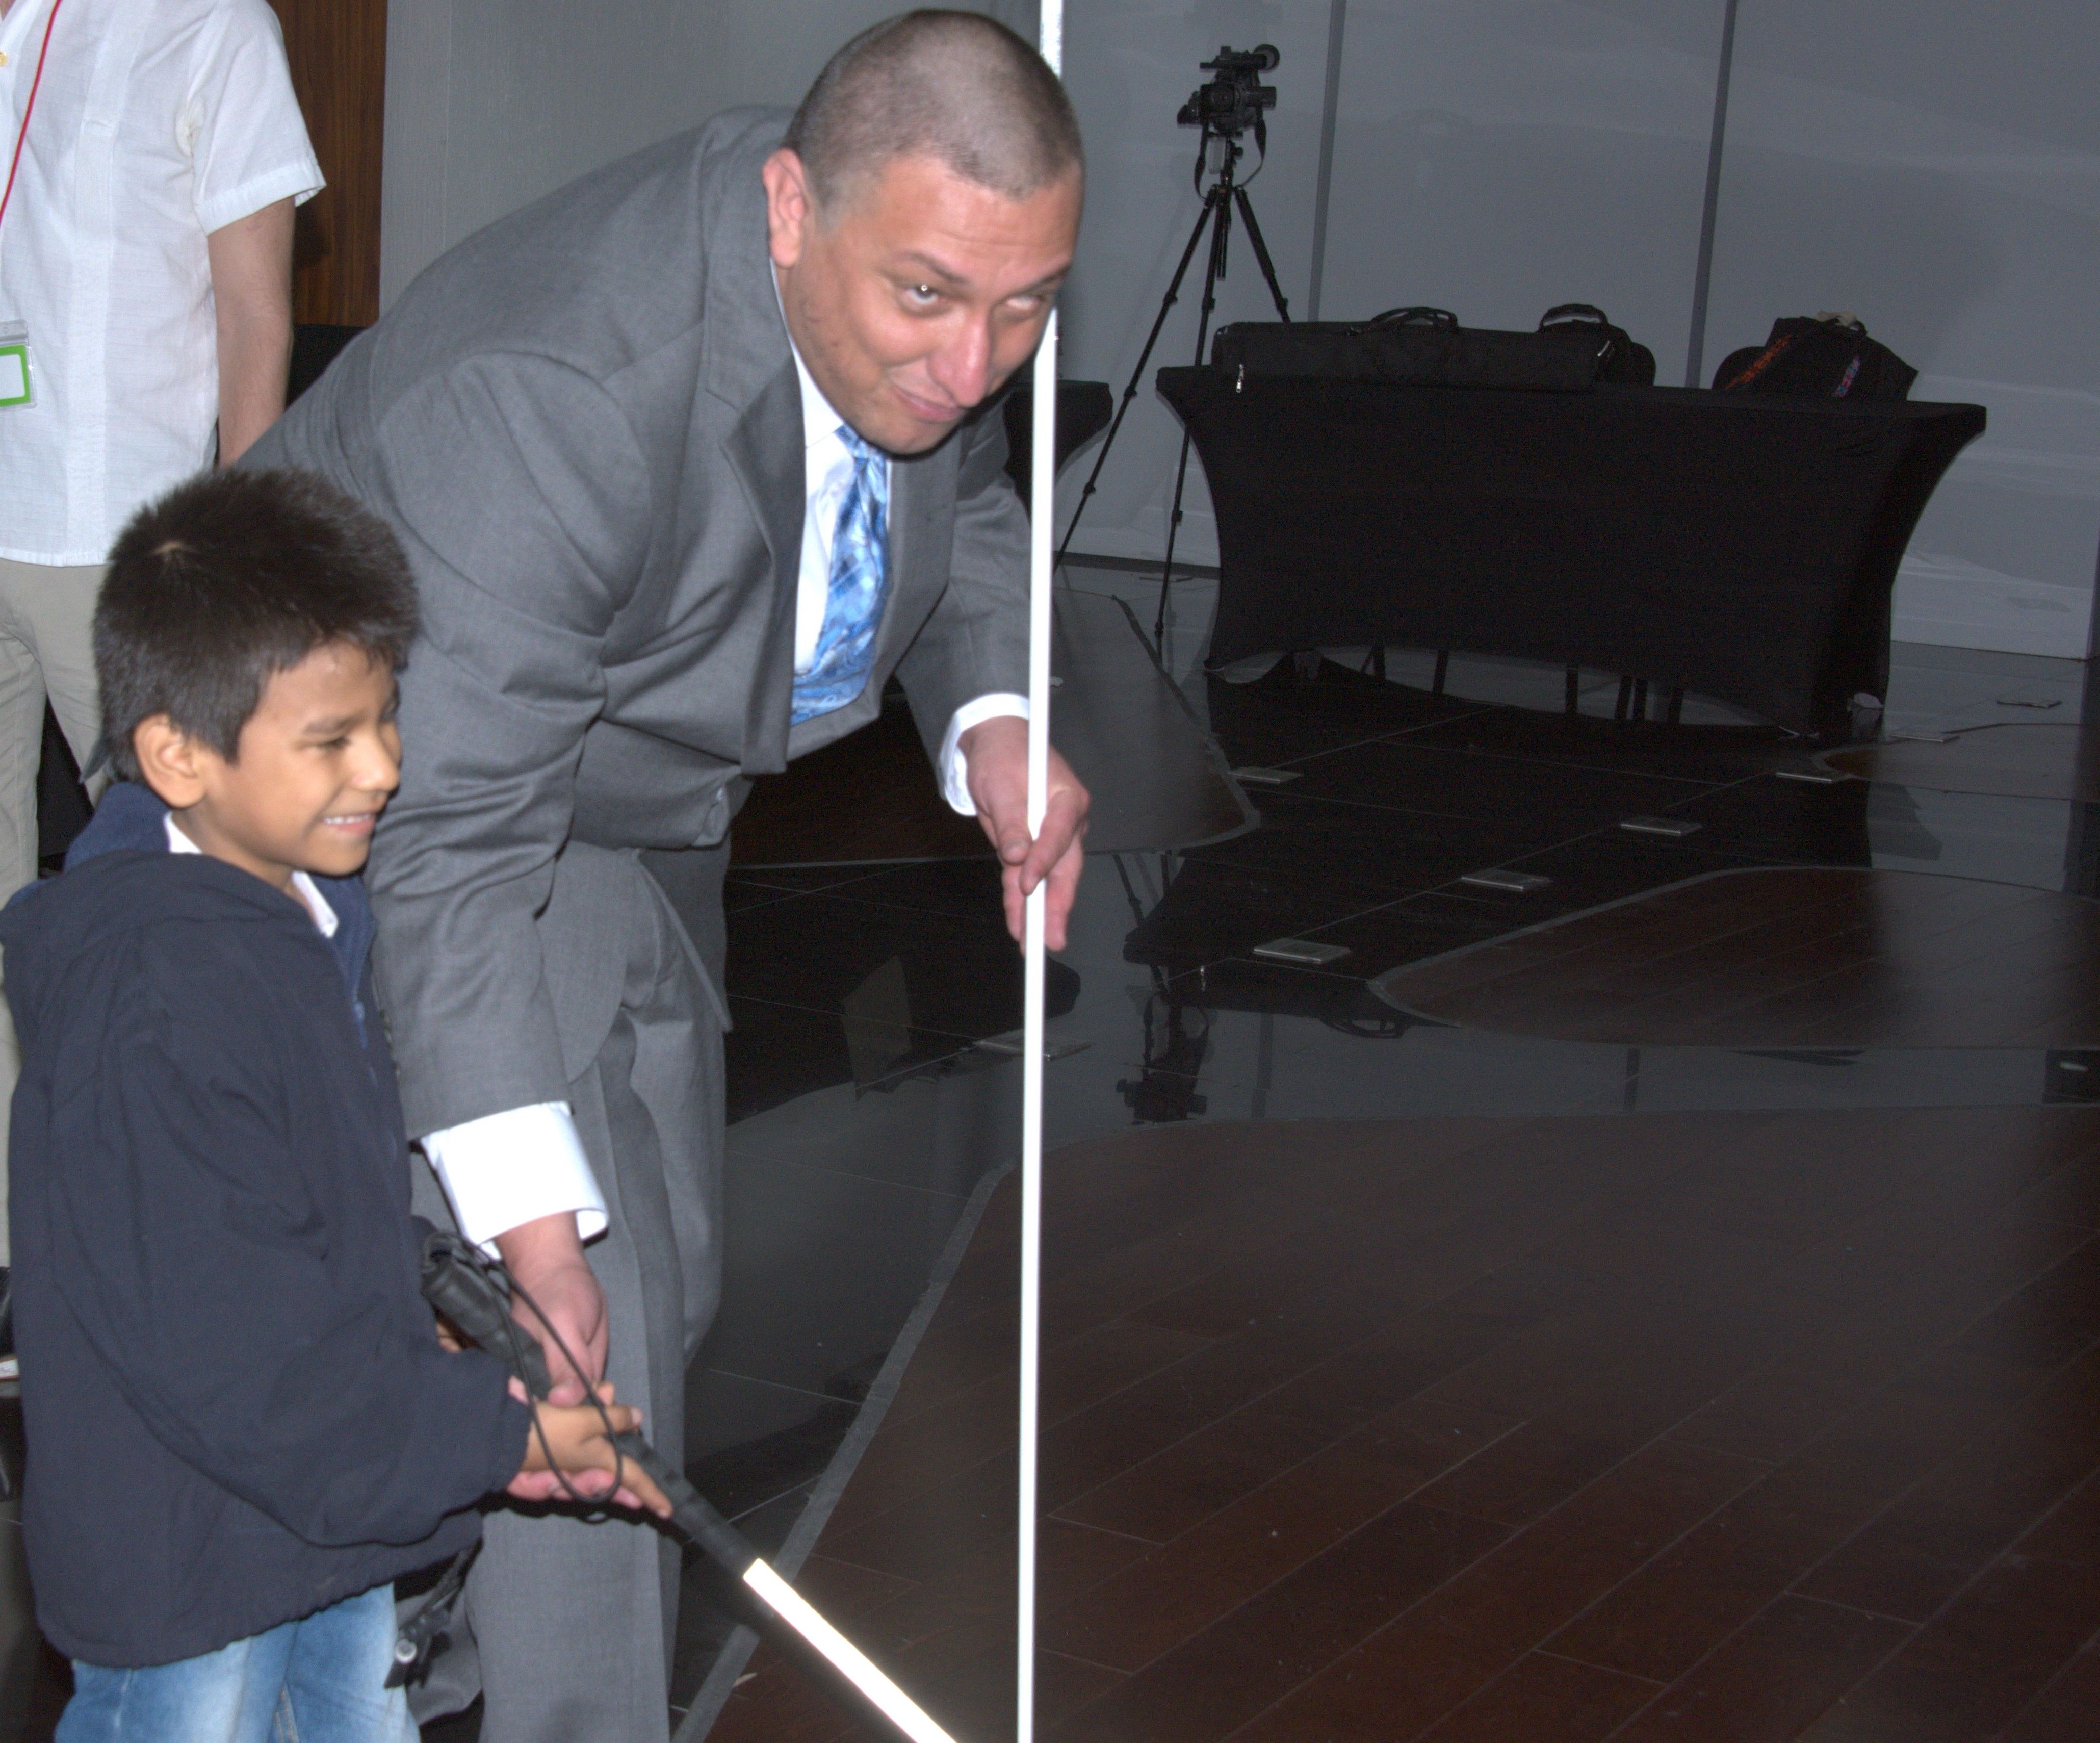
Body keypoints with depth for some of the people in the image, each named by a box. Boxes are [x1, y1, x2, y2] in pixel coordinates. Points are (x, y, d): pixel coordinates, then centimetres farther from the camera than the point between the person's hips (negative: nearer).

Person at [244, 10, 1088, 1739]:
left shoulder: (914, 303, -17)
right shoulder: (557, 392, -41)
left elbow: (963, 500, 6)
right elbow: (453, 836, -39)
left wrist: (993, 720, -13)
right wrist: (526, 1222, -41)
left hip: (630, 792, 8)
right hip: (406, 791, -8)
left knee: (660, 1266, 18)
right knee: (587, 1328, -13)